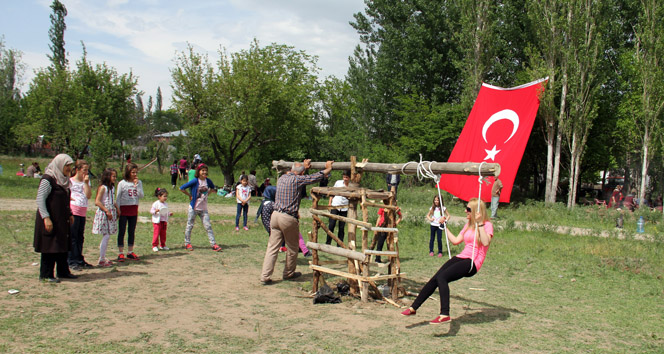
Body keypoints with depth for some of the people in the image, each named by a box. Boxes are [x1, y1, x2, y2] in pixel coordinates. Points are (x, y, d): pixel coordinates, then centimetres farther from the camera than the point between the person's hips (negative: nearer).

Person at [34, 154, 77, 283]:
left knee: (63, 245, 13)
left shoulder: (63, 179, 12)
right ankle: (45, 274, 7)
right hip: (50, 220, -9)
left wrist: (69, 214, 19)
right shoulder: (48, 179, -15)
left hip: (62, 220, 9)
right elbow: (40, 200, -18)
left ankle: (63, 271, 23)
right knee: (50, 247, -3)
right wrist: (46, 218, -24)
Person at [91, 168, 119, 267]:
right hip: (103, 213, -8)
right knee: (106, 236, -8)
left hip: (111, 212, 8)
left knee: (107, 237, 9)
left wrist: (117, 208, 11)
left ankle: (103, 257, 16)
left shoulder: (112, 187, 13)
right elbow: (97, 202, -16)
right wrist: (107, 211, -19)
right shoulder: (103, 187, -11)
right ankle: (101, 260, -1)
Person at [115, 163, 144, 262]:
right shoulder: (122, 183, -5)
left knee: (132, 232, 10)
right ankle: (120, 253, 6)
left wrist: (136, 185, -12)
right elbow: (118, 197, -3)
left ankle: (130, 252, 19)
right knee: (121, 232, 0)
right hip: (124, 209, -3)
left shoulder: (139, 183, 5)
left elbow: (141, 196, -4)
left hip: (134, 209, 3)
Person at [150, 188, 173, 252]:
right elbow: (151, 211, -6)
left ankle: (162, 245, 20)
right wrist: (155, 211, -25)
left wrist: (169, 214, 1)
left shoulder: (166, 204, 11)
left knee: (163, 233, 10)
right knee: (156, 233, -6)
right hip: (157, 221, -6)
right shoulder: (156, 204, -8)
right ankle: (154, 245, 2)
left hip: (164, 221, 6)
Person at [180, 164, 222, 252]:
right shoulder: (195, 181, -12)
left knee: (208, 226, -1)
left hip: (204, 209, 3)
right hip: (193, 208, -3)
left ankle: (213, 244, -2)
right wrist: (190, 195, -6)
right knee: (190, 226, 8)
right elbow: (181, 188, -12)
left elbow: (213, 188, 22)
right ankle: (187, 243, 21)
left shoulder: (208, 181, 1)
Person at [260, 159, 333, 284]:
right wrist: (328, 168, 18)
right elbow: (315, 177, 0)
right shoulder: (297, 179, -8)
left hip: (275, 215, 6)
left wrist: (304, 166, 47)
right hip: (289, 218, -6)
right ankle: (288, 273, 29)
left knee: (272, 247, 6)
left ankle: (265, 277, 3)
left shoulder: (282, 178, 11)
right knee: (292, 248, 14)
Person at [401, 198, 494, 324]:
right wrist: (445, 227, 25)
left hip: (473, 262, -7)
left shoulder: (487, 225, -4)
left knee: (442, 277, -26)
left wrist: (480, 224, -24)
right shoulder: (468, 225, 21)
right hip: (462, 257, 7)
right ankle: (414, 307, 2)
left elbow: (486, 242, -23)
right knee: (434, 279, -6)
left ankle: (445, 314, -30)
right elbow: (455, 241, 24)